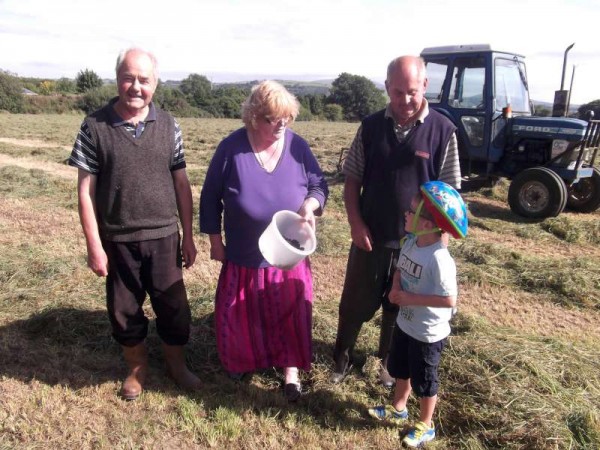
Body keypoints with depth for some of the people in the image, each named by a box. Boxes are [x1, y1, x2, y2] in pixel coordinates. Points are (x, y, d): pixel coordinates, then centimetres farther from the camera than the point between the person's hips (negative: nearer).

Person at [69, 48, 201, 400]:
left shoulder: (168, 126, -1)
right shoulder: (95, 126, -7)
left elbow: (181, 183, 2)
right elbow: (86, 190, -5)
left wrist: (188, 237, 2)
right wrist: (94, 246, -7)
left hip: (163, 236, 1)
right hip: (117, 240, -1)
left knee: (173, 306, 11)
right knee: (125, 310, 14)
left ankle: (177, 364, 36)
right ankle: (138, 368, 38)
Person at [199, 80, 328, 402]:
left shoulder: (298, 147, -7)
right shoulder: (232, 148, -12)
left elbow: (319, 185, 4)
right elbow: (211, 197, -4)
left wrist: (311, 204, -18)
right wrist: (215, 240, -2)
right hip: (244, 255, -1)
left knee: (290, 314, 11)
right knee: (241, 314, 16)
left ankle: (291, 368, 31)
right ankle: (241, 361, 43)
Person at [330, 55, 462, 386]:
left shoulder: (443, 130, -8)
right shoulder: (371, 126, -3)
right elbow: (352, 179, 2)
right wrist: (355, 223, -8)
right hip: (370, 238, 1)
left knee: (400, 309, 17)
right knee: (354, 304, 13)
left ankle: (389, 361, 41)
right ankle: (342, 358, 37)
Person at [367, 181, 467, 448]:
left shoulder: (439, 259, -31)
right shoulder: (411, 243, -6)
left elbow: (449, 299, -30)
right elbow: (400, 270, 9)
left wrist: (410, 298, -26)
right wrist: (395, 289, -12)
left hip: (428, 333, -8)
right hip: (405, 323, 8)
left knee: (424, 380, 14)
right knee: (400, 369, 27)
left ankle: (425, 426, 39)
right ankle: (398, 409, 52)